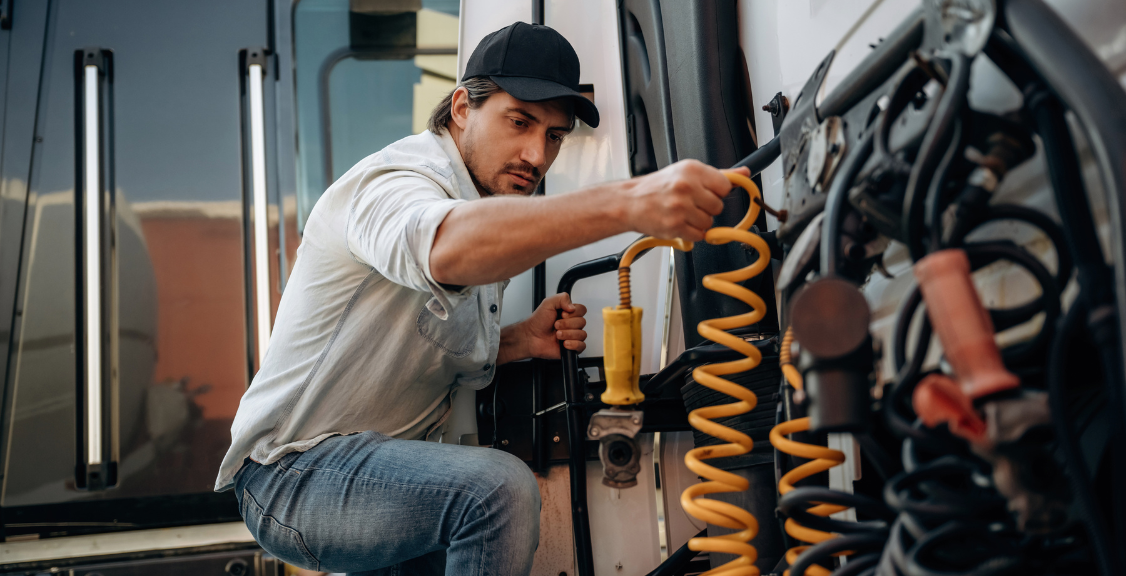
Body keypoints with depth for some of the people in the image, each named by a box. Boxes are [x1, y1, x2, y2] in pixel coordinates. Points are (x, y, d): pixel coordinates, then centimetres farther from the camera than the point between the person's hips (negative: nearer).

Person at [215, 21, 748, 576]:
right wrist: (630, 203, -58)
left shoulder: (492, 207, 10)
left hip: (382, 457, 9)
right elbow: (447, 247, -46)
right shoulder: (394, 182, -19)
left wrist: (522, 340, -5)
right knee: (500, 487, -29)